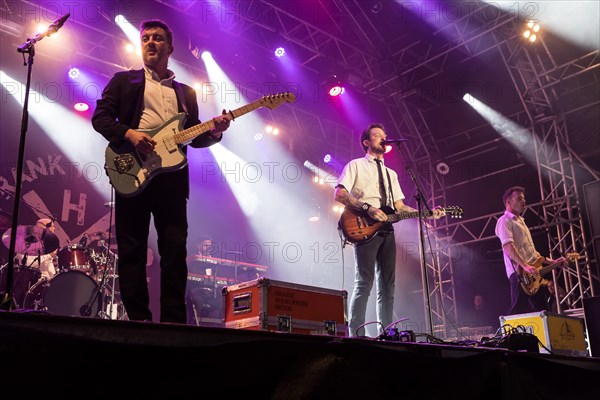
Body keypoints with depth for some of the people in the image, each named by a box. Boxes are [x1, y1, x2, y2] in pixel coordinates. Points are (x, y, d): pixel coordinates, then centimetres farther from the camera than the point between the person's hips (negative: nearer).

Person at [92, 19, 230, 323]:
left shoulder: (185, 92, 22)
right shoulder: (124, 80, 14)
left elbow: (195, 138, 18)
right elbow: (100, 116, 4)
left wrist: (214, 131, -3)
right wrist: (129, 134, -13)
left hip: (172, 174, 2)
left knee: (175, 249, -3)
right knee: (132, 249, -1)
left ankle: (174, 321, 3)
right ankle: (138, 318, 6)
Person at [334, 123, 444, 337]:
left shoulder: (391, 174, 27)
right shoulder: (356, 165, 7)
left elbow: (399, 207, 21)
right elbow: (339, 194, -6)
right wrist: (368, 208, -16)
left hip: (387, 231, 7)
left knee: (387, 286, 3)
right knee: (365, 283, -15)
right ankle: (355, 335, -14)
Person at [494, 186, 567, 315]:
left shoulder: (520, 221, 28)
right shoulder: (504, 221, -3)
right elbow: (508, 246, -18)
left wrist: (552, 262, 22)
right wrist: (525, 266, -29)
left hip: (533, 273, 10)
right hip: (520, 273, -10)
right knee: (518, 312, -12)